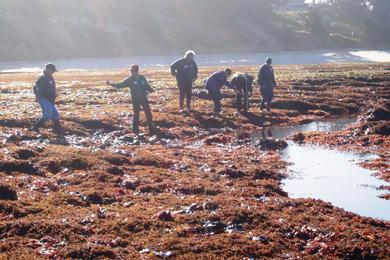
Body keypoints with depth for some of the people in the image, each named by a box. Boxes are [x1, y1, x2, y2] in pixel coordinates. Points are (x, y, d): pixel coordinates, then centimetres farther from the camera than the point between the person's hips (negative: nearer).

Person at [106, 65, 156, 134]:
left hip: (144, 98, 2)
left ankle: (151, 127, 19)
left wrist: (150, 90, -8)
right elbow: (121, 85, -6)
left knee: (148, 113, 6)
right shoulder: (130, 80, -4)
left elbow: (147, 86, 12)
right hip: (135, 99, -2)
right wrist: (112, 84, -17)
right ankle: (135, 129, 9)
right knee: (136, 114, 0)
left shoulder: (142, 78, 2)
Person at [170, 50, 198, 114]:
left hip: (189, 82, 4)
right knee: (182, 95, -3)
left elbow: (195, 70, 18)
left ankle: (188, 108, 14)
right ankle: (181, 108, 5)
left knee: (189, 95, 6)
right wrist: (174, 74, -3)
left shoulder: (193, 62, 0)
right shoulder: (180, 62, -14)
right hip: (181, 82, -4)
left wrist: (194, 76, 11)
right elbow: (172, 66, -5)